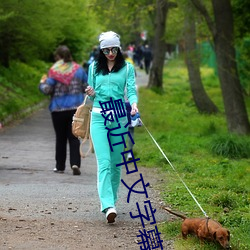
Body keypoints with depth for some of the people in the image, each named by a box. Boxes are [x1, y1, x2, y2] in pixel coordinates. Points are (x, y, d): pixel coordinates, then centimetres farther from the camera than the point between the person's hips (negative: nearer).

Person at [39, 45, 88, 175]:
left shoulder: (54, 71, -9)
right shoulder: (78, 69, 1)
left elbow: (47, 90, -12)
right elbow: (87, 87, 6)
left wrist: (42, 83, 9)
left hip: (58, 109, -2)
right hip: (76, 108, 2)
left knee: (60, 138, 10)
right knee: (74, 137, 3)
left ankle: (60, 166, 16)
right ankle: (75, 163, -14)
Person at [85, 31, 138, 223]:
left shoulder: (127, 68, 7)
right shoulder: (94, 68, 11)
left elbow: (131, 90, -3)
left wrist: (134, 104, -24)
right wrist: (91, 94, -7)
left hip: (119, 118, 0)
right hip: (98, 117, 0)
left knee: (116, 162, 5)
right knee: (104, 162, -13)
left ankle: (112, 200, 21)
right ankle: (108, 206, -23)